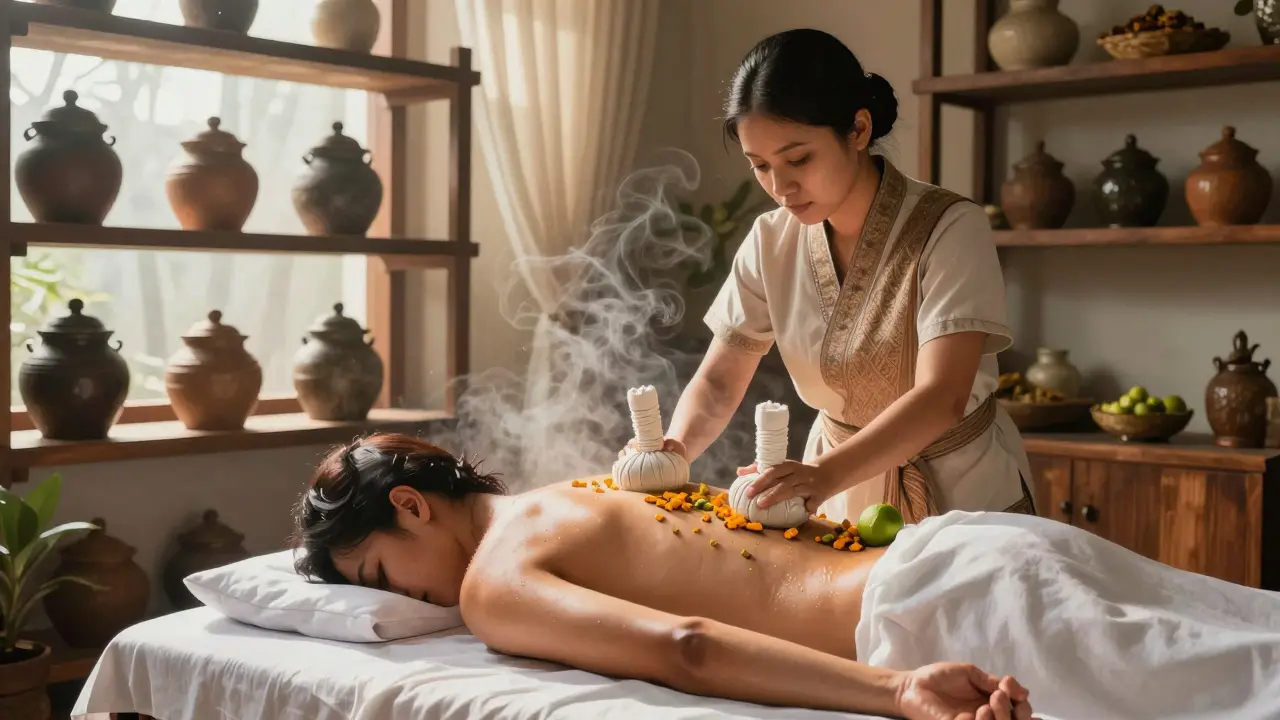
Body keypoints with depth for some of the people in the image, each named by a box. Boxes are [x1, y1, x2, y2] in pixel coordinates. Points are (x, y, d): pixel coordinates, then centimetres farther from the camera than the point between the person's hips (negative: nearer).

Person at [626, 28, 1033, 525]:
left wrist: (826, 474, -43)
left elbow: (941, 397, -28)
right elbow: (719, 379, -3)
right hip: (840, 499, 3)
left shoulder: (950, 229, -19)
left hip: (963, 498, -3)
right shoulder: (771, 243, -4)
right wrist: (677, 446, -25)